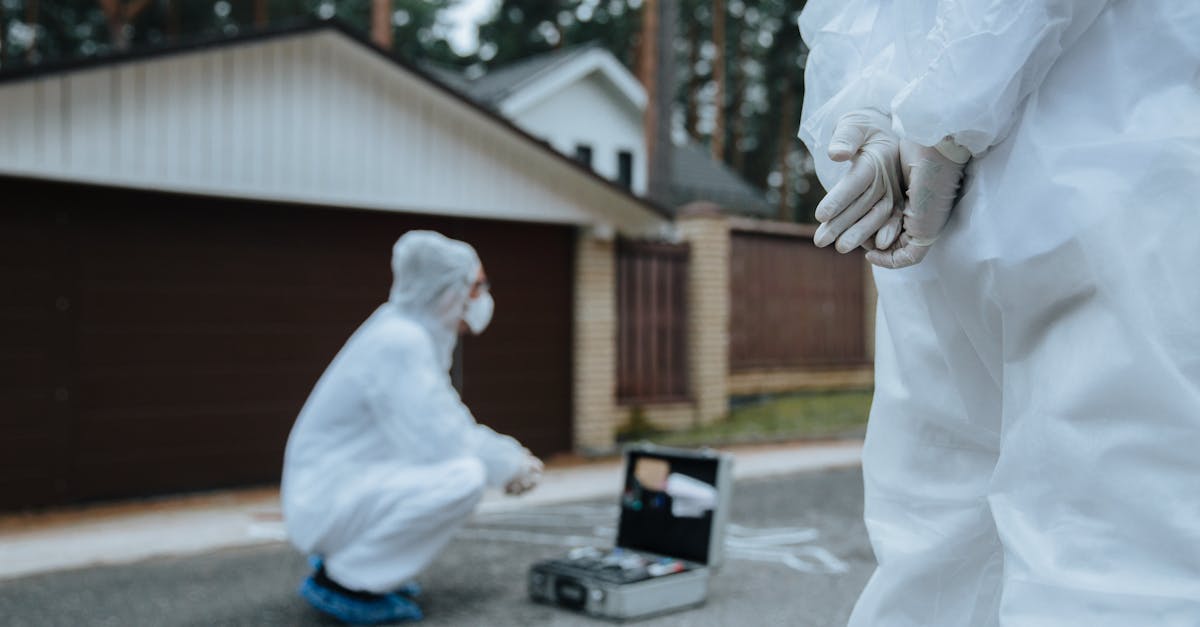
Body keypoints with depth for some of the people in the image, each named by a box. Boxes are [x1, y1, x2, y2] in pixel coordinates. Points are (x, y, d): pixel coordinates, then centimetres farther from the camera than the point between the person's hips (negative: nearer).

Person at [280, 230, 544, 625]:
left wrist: (511, 456, 4)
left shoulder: (417, 334, 10)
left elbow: (447, 425, 17)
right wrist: (508, 466, -9)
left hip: (355, 484, 10)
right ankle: (342, 581, -10)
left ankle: (348, 558, 14)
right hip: (329, 499, -10)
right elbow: (435, 441, -24)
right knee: (464, 476, -24)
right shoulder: (400, 340, -20)